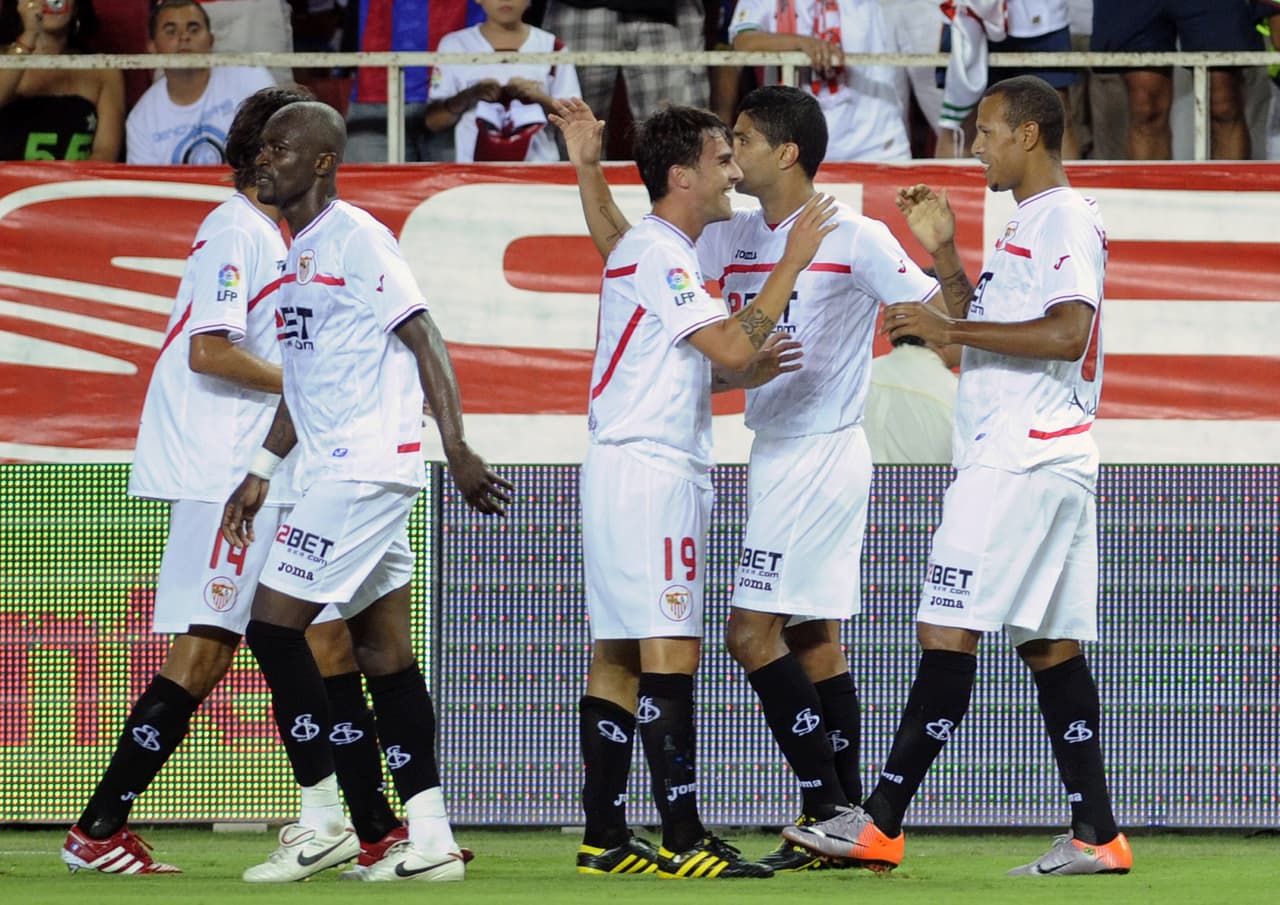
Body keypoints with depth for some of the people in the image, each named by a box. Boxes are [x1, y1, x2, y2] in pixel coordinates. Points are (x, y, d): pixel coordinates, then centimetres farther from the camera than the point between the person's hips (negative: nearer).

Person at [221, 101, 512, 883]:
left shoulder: (356, 239, -11)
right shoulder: (301, 253, 17)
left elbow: (424, 339, -16)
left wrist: (457, 449, -23)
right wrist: (261, 473, 22)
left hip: (366, 469, -9)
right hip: (337, 470, 9)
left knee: (274, 623, -10)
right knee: (384, 649, 7)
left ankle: (324, 817, -5)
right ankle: (430, 839, 7)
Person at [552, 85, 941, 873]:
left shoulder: (856, 239, -11)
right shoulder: (736, 239, 10)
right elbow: (622, 247, 17)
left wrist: (943, 253, -30)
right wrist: (589, 169, 9)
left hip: (820, 450, -8)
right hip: (781, 450, 8)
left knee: (753, 628, -12)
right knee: (811, 635, 8)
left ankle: (827, 804, -9)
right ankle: (847, 817, 10)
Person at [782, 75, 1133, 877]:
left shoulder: (1067, 217, -10)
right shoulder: (1030, 224, 21)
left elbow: (1066, 334, -23)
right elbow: (994, 331, 28)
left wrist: (950, 328, -19)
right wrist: (945, 253, 20)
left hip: (1021, 464, -11)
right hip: (1049, 469, 11)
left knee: (947, 635, -11)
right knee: (1050, 645, 7)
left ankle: (881, 824, -12)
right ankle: (1097, 835, 5)